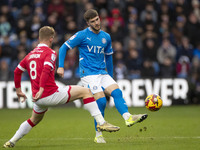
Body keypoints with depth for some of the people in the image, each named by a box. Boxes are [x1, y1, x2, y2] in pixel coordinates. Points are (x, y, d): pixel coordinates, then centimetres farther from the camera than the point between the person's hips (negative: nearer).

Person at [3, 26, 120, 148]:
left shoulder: (30, 55, 16)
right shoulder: (50, 52, -7)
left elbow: (17, 71, 25)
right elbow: (46, 70, -24)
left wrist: (18, 90, 34)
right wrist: (41, 89, -30)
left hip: (38, 98, 7)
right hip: (51, 94, -7)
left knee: (35, 120, 35)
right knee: (85, 91, -1)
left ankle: (11, 142, 34)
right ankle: (101, 123, -11)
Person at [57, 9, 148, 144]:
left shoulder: (106, 37, 13)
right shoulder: (82, 35, -3)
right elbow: (64, 48, 2)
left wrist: (111, 76, 28)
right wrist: (61, 66, -8)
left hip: (103, 74, 5)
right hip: (88, 74, -5)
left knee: (117, 92, -19)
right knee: (101, 101, -18)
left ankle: (128, 118, -39)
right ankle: (98, 135, -8)